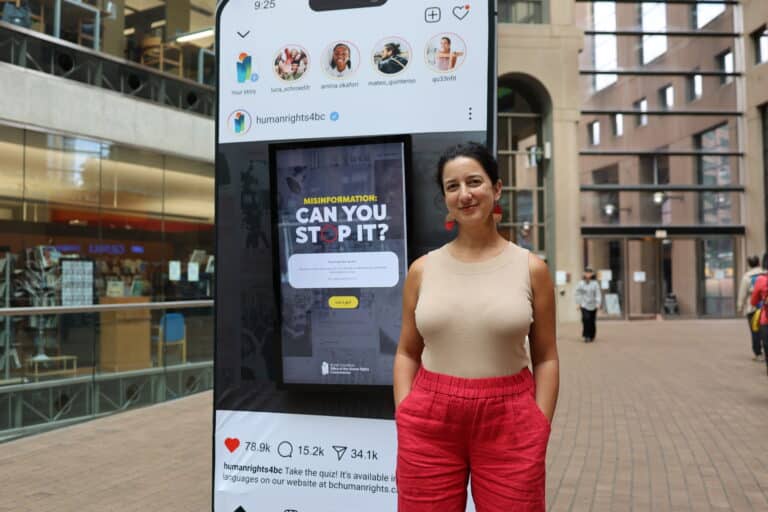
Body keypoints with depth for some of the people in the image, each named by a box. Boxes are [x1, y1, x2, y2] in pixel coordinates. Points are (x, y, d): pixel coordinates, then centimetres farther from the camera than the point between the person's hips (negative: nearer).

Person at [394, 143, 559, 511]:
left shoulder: (531, 268, 0)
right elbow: (407, 353, 7)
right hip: (429, 422, 1)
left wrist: (539, 433, -4)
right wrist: (404, 422, -1)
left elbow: (546, 358, 2)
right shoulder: (422, 269, 3)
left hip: (509, 423, -1)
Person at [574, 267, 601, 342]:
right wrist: (579, 303, -1)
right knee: (586, 318, -18)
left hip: (593, 306, 1)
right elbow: (578, 294, 4)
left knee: (592, 321, 8)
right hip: (584, 305, -1)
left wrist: (598, 304, -15)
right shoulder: (581, 283, -1)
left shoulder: (595, 284, -3)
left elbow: (598, 294, -5)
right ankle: (586, 336, -11)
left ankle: (592, 336, 25)